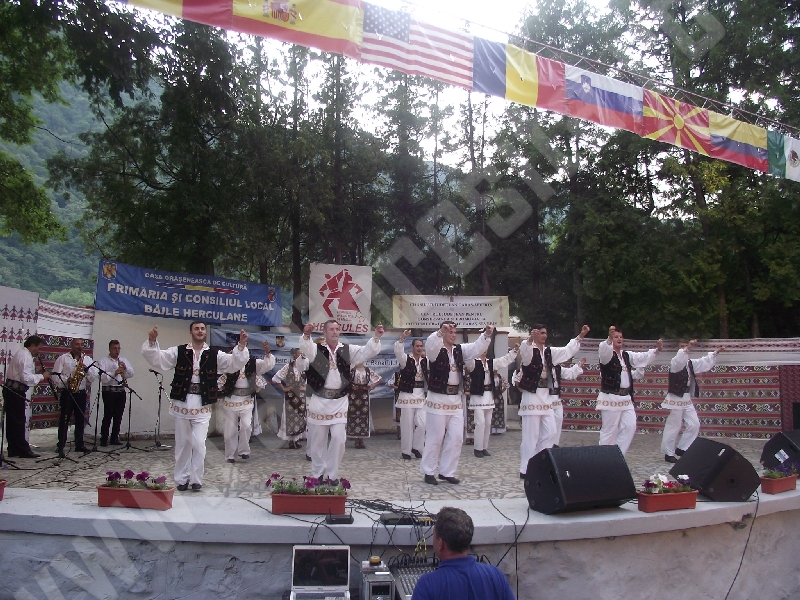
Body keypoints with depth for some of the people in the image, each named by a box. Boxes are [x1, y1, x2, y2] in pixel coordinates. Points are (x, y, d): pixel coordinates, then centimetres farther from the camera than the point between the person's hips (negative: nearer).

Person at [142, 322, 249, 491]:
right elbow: (157, 358, -4)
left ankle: (196, 479, 9)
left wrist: (241, 346, -21)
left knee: (199, 444, -7)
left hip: (202, 407, -1)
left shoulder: (215, 355, 1)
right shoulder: (178, 351, 1)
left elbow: (235, 363, -6)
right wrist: (152, 342, -21)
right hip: (182, 404, 1)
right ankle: (182, 479, 24)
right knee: (182, 444, 11)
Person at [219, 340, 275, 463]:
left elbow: (269, 365, -10)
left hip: (247, 401, 1)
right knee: (230, 429, 7)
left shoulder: (253, 363, -3)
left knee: (246, 425, -14)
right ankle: (230, 455, 23)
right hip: (231, 401, -1)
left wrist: (267, 352, -27)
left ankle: (243, 450, 6)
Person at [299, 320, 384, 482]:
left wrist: (376, 336, -22)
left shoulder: (348, 350, 5)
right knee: (318, 440, 8)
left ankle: (332, 475, 14)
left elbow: (368, 351, -3)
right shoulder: (316, 349, -2)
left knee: (339, 439, -1)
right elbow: (305, 348, -23)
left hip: (339, 401, 2)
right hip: (319, 400, -1)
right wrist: (306, 335, -45)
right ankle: (318, 475, 22)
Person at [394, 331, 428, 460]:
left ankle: (416, 447, 18)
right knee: (407, 424, 0)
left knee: (422, 423, -1)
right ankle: (405, 451, 11)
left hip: (421, 395, 4)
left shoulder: (425, 361, 9)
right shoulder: (406, 359, -4)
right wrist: (402, 338, -37)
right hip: (407, 395, -4)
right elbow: (398, 352, -22)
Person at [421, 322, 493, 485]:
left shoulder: (460, 349, 10)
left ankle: (446, 472, 19)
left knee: (456, 438, 7)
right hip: (438, 400, -6)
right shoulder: (436, 350, -8)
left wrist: (487, 334, -15)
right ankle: (428, 472, 16)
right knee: (435, 438, 1)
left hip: (456, 400, 6)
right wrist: (441, 331, -43)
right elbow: (430, 344, -30)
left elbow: (477, 347, 1)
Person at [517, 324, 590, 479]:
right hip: (532, 396, -8)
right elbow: (524, 350, -31)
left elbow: (567, 351, 22)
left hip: (547, 396, 8)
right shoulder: (528, 350, -8)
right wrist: (530, 339, -51)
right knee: (531, 435, -5)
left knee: (550, 432, 9)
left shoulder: (549, 352, 15)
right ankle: (525, 469, 3)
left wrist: (580, 336, 15)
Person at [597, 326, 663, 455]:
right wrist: (610, 339, -48)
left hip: (626, 398, 7)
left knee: (630, 427, 4)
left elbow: (644, 358, 17)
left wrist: (657, 349, 1)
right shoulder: (607, 354, -6)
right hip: (611, 398, -7)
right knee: (609, 430, -2)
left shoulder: (627, 355, 17)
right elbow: (604, 349, -29)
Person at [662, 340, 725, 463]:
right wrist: (687, 348, -49)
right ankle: (668, 453, 9)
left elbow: (705, 362, 22)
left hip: (687, 399, 9)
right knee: (673, 427, -2)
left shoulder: (690, 363, 11)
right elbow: (680, 360, -38)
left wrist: (716, 352, 20)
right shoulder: (675, 363, -15)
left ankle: (681, 448, 22)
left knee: (694, 425, 10)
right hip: (676, 399, -9)